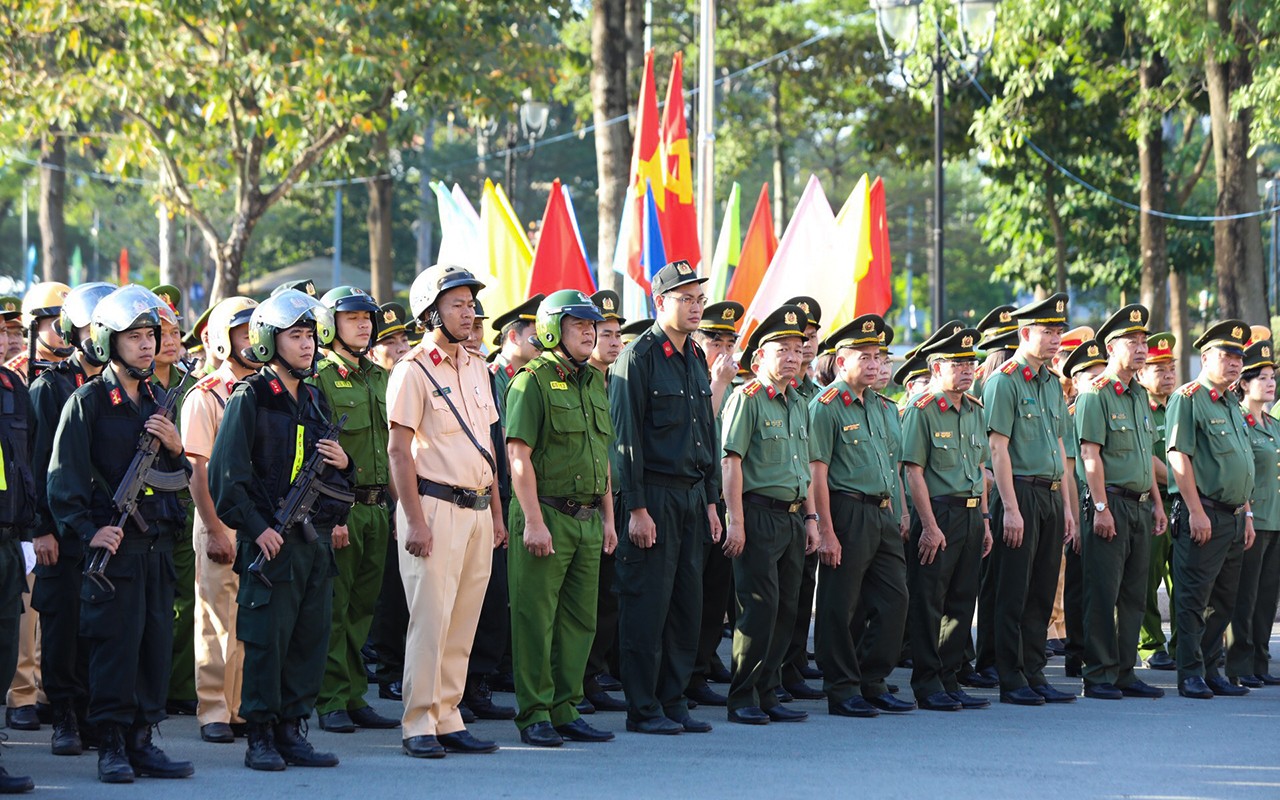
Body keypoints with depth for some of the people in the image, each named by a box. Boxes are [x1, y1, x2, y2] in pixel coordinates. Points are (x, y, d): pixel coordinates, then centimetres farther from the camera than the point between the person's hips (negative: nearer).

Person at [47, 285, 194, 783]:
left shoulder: (157, 400, 15)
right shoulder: (87, 402, -6)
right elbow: (63, 479, -9)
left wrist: (175, 448, 1)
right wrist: (89, 532, -16)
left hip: (158, 544, 6)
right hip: (115, 543, -6)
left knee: (157, 643, 7)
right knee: (115, 645, -5)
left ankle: (142, 741, 14)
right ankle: (112, 746, 3)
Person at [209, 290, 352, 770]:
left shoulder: (315, 399, 16)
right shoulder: (249, 399, -5)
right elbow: (226, 474, -10)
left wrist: (343, 463, 1)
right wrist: (257, 529, -15)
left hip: (317, 538, 7)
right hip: (272, 540, -7)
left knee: (311, 638, 7)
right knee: (267, 640, -4)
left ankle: (293, 730, 15)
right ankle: (261, 737, 3)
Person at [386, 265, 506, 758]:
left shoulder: (476, 369, 15)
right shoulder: (413, 371, -7)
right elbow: (399, 450, -11)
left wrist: (496, 512, 16)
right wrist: (415, 520, -17)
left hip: (477, 509, 7)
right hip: (435, 507, -7)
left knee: (463, 624, 8)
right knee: (430, 620, -7)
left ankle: (447, 720, 13)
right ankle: (419, 726, -1)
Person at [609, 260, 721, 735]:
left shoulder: (696, 358, 15)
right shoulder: (639, 357, -9)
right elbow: (626, 437, -13)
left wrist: (711, 501, 16)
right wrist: (636, 509, -16)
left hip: (692, 496, 8)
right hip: (655, 496, -8)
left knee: (687, 603, 8)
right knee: (648, 604, -4)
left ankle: (673, 701, 15)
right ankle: (643, 709, 1)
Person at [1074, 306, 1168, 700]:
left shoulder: (1140, 395, 17)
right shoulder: (1095, 394, -8)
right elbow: (1090, 453, -14)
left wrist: (1157, 504, 17)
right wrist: (1101, 508, -19)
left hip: (1140, 507, 8)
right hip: (1111, 504, -8)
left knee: (1134, 594, 9)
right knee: (1103, 594, -6)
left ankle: (1124, 672, 15)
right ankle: (1099, 677, -3)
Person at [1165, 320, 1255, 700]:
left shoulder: (1233, 405, 19)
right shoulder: (1187, 399, -7)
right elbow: (1179, 456, -14)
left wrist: (1247, 514, 18)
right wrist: (1196, 511, -18)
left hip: (1234, 518, 8)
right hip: (1203, 515, -8)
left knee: (1224, 602, 10)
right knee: (1194, 598, -5)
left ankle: (1209, 669, 17)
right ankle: (1191, 674, -2)